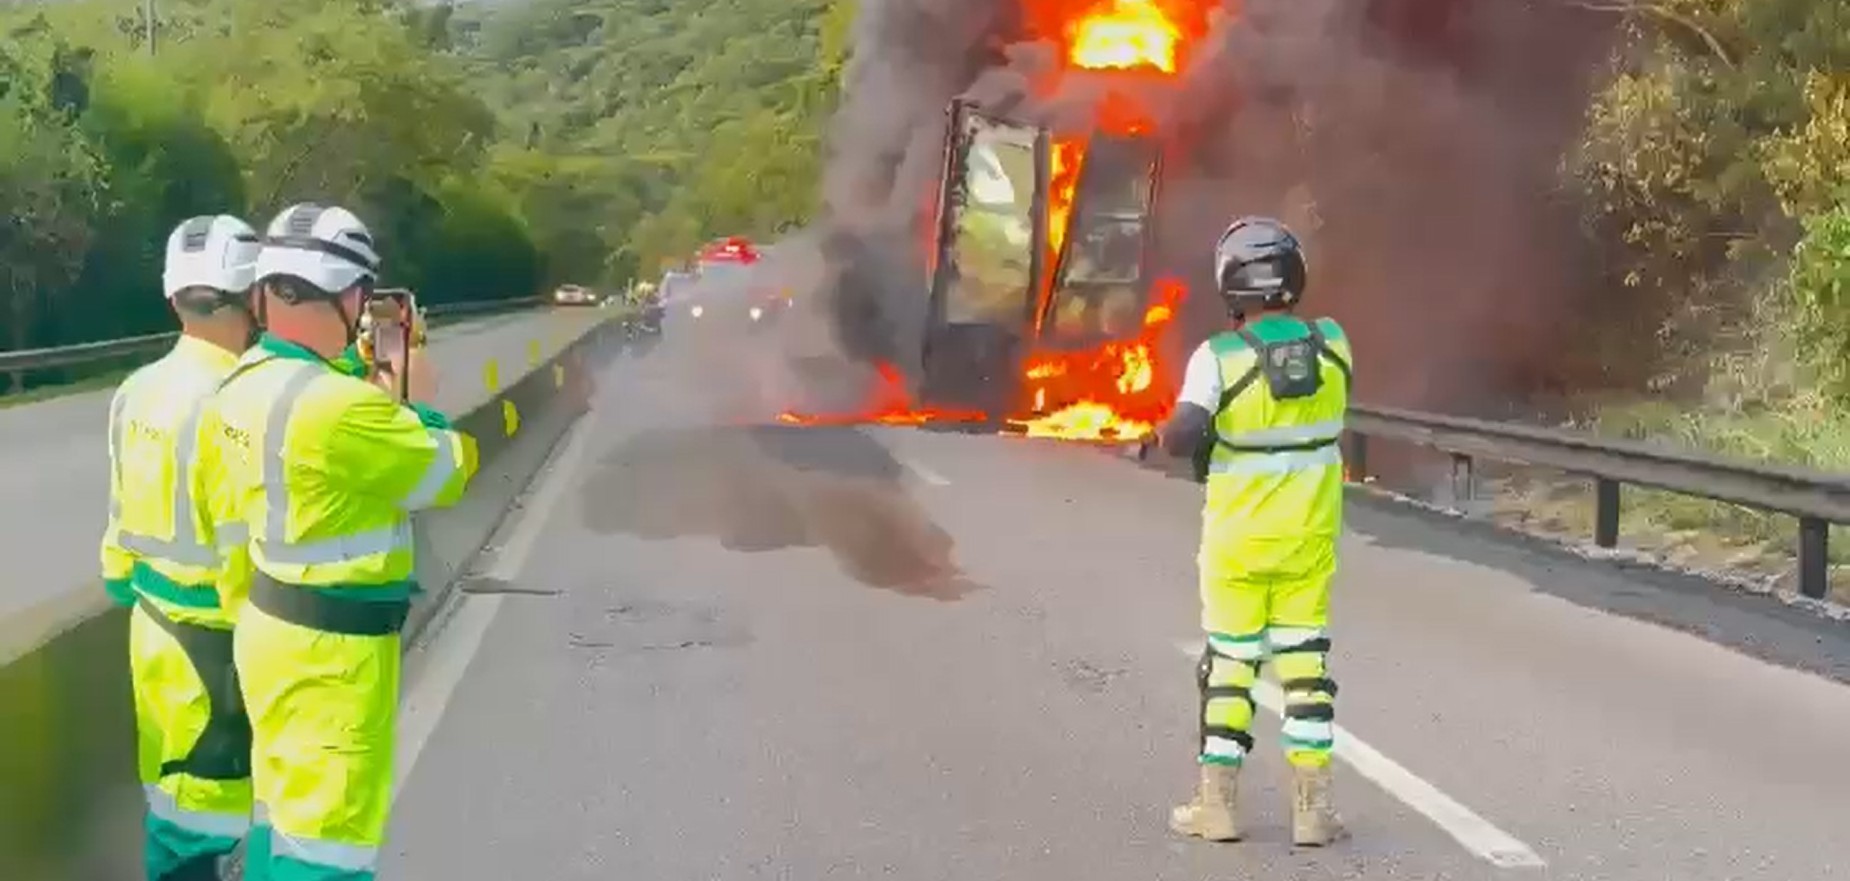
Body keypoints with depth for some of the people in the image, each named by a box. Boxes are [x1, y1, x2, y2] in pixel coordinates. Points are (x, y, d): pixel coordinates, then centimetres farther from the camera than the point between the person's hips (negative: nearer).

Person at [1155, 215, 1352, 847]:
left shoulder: (1220, 358, -16)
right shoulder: (1332, 344, -3)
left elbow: (1180, 438, -25)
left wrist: (1168, 431, -3)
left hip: (1238, 535, -3)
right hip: (1310, 534, 3)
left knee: (1229, 662, 8)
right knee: (1305, 660, 9)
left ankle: (1218, 804, 14)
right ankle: (1311, 808, 10)